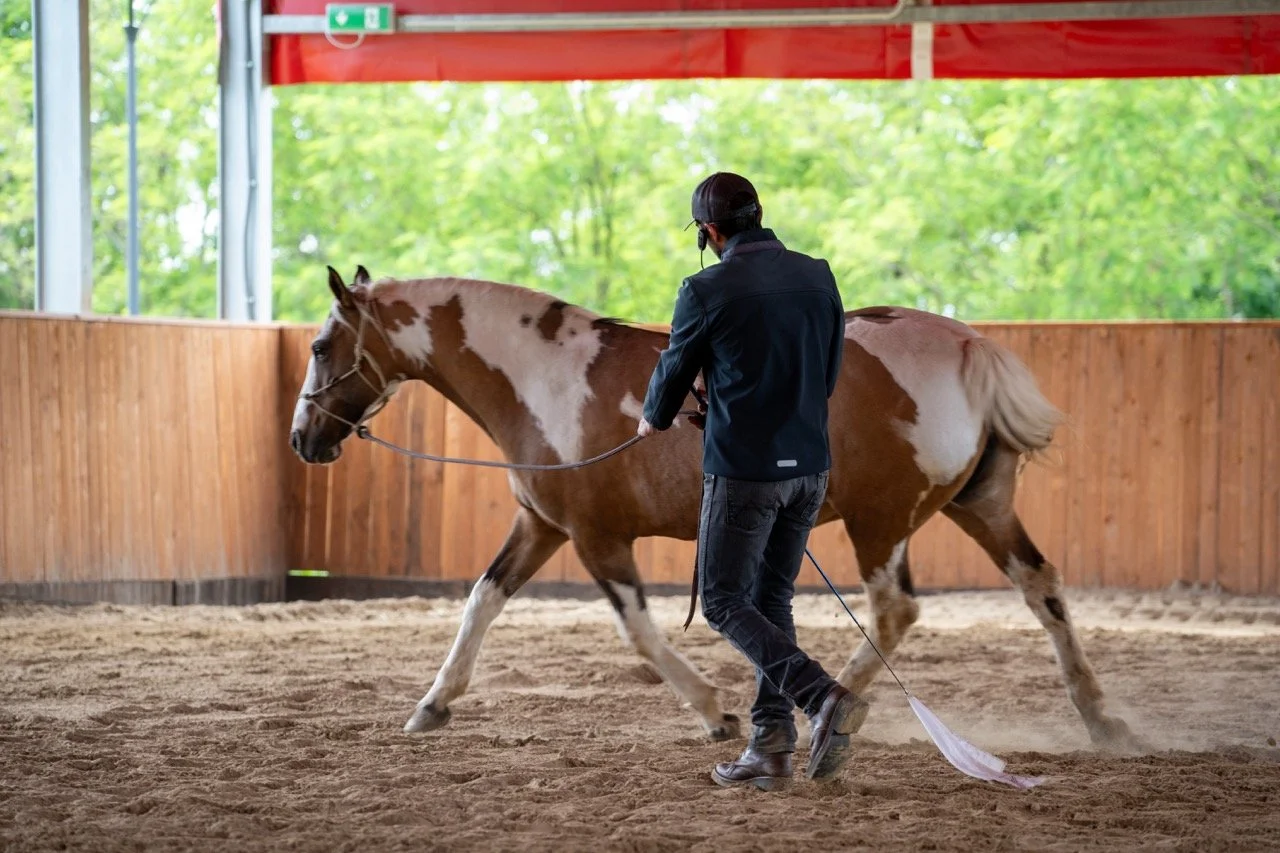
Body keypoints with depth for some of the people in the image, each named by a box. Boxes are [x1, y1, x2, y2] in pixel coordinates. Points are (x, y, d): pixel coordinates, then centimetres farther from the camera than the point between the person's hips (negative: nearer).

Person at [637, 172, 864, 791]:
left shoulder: (707, 291, -12)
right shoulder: (819, 277, 4)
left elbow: (675, 370, 3)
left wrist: (653, 421, 25)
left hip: (742, 471, -6)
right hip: (810, 466, 6)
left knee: (724, 603, 3)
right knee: (773, 600, 15)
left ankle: (824, 697, -16)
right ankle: (771, 746, 11)